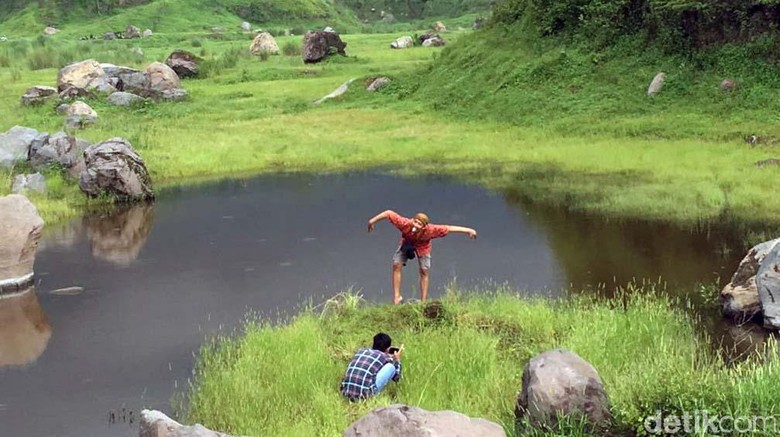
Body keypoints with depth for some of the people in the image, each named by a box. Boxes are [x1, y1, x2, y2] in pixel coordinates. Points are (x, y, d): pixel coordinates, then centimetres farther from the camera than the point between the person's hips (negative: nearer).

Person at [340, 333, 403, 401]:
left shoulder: (360, 351, 20)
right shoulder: (386, 357, 8)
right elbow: (396, 378, 22)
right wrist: (397, 359, 37)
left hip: (345, 393, 6)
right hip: (363, 395, -6)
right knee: (391, 366, 7)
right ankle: (374, 395, 9)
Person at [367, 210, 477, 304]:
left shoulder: (430, 230, -42)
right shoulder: (405, 224, -42)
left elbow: (449, 228, -35)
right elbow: (389, 213, -33)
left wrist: (468, 230, -33)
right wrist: (373, 220, -26)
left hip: (422, 247, -1)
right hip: (407, 244, 1)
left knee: (424, 272, -2)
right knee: (396, 266, -10)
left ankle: (423, 302, 9)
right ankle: (396, 296, 1)